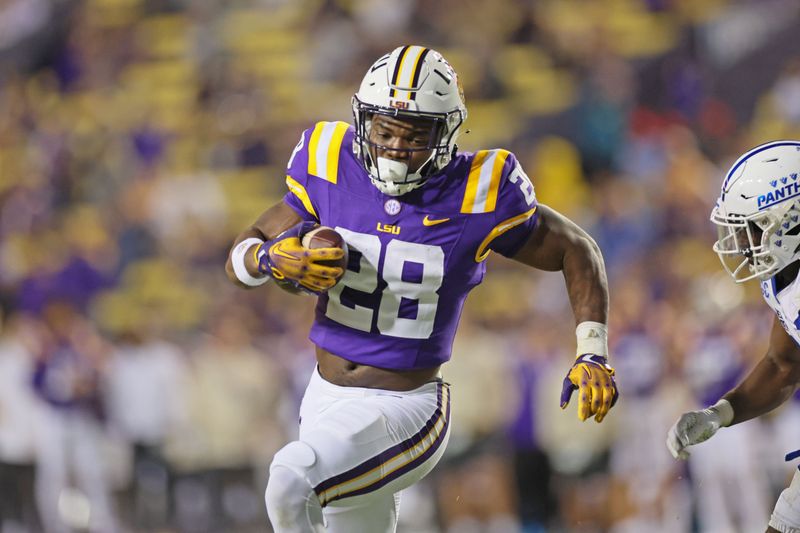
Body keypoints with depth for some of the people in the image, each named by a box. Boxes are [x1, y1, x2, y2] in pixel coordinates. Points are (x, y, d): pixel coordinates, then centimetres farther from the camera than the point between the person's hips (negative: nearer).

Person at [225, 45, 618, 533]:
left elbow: (576, 251, 1)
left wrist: (593, 355, -6)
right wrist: (273, 259, -20)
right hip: (325, 400, 5)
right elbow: (238, 260, 3)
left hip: (405, 409, -5)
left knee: (292, 482, -30)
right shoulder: (332, 171, -5)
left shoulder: (476, 195, -14)